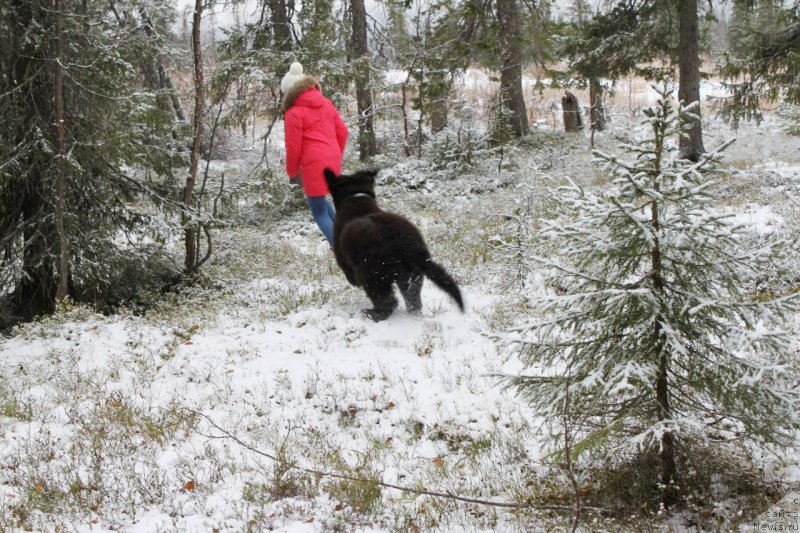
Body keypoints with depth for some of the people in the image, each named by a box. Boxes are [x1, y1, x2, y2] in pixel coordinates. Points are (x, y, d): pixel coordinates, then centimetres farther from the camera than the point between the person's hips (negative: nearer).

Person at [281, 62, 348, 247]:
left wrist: (292, 172, 5)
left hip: (314, 165, -7)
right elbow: (342, 131, 13)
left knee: (319, 212, 3)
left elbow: (293, 148, -8)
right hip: (333, 162, 7)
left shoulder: (294, 113, -9)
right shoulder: (326, 104, 10)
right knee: (319, 200, 26)